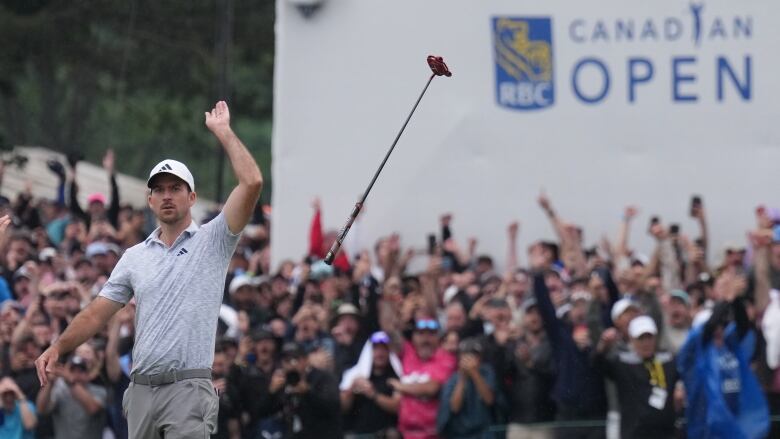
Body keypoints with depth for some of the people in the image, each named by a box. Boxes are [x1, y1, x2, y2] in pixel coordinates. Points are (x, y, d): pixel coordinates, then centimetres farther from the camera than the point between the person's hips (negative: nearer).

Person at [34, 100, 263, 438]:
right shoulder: (135, 257, 16)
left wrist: (222, 131, -1)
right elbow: (97, 313, 14)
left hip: (188, 388, -5)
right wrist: (58, 347, 0)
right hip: (142, 389, 5)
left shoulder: (212, 241, 4)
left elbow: (251, 182, -8)